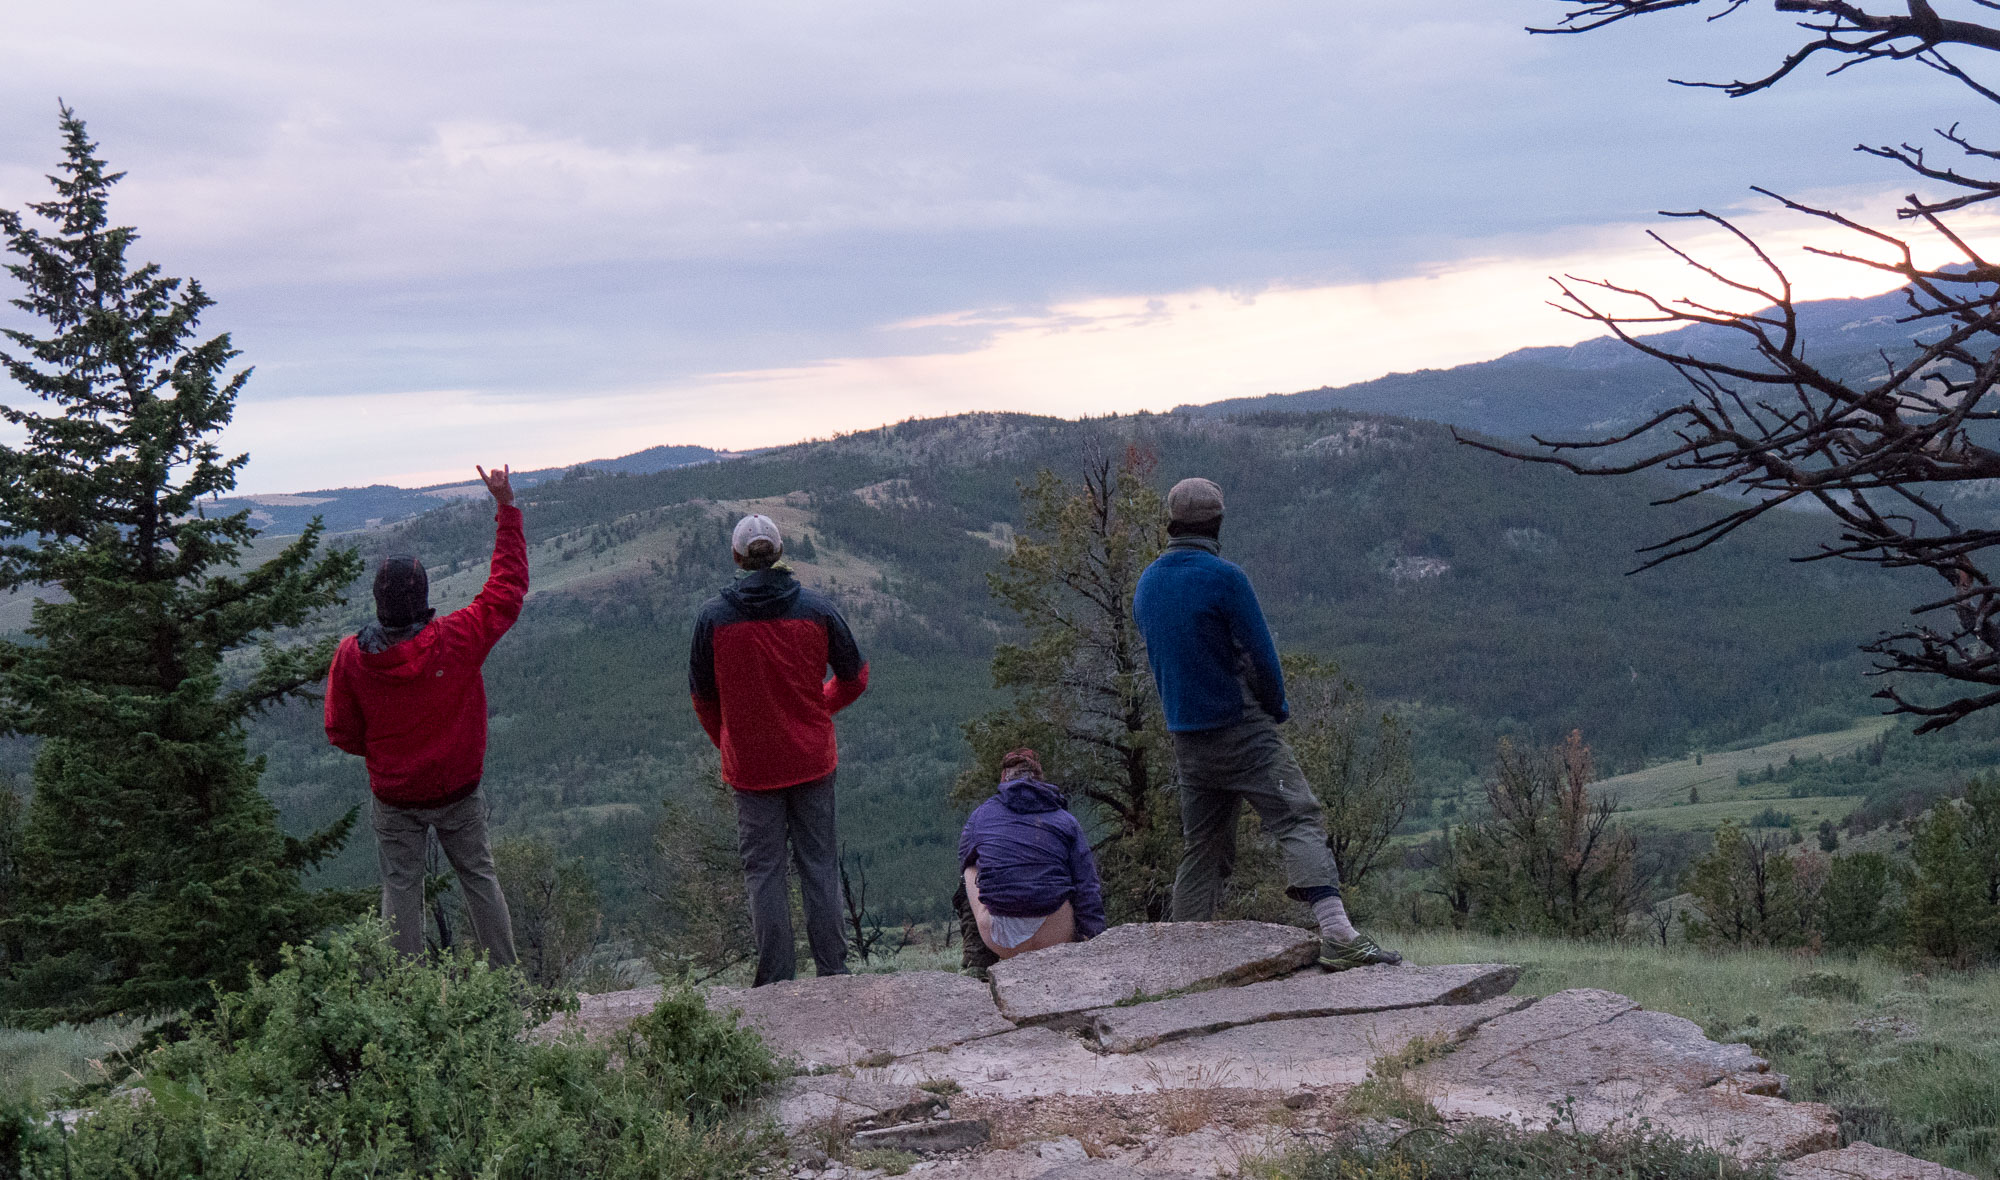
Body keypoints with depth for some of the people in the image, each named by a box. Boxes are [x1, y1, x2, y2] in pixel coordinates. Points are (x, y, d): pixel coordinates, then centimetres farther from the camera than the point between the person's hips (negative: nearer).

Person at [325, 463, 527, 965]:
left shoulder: (350, 656, -14)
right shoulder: (458, 640, -18)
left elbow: (342, 734, -4)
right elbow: (508, 587, -6)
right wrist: (506, 508, -1)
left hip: (394, 798, 0)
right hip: (460, 791, 0)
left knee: (401, 889, 9)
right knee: (480, 877, 14)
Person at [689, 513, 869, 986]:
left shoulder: (713, 616, -7)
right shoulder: (816, 609, -5)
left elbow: (702, 696, 3)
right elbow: (854, 678, 6)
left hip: (750, 765, -1)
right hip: (813, 760, 1)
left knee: (763, 868, 6)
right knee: (819, 864, 10)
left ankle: (775, 979, 5)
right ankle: (833, 971, 13)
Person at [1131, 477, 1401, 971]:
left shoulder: (1146, 584, 10)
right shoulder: (1224, 577, -12)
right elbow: (1261, 653, -11)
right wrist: (1276, 707, 6)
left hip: (1185, 738, 7)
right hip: (1241, 727, -7)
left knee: (1202, 847, 15)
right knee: (1299, 820, -12)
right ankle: (1338, 935, -26)